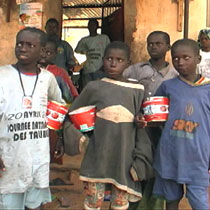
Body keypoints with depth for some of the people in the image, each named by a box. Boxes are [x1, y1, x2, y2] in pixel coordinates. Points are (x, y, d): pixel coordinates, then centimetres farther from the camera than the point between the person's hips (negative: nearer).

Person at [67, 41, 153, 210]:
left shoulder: (137, 90, -1)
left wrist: (141, 159, -4)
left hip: (124, 160, 1)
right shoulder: (94, 87, -2)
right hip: (97, 159, 0)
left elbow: (142, 127, 0)